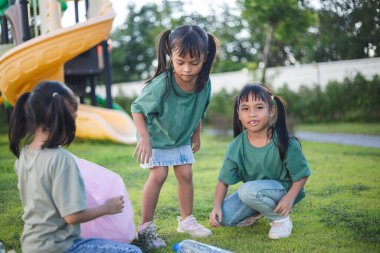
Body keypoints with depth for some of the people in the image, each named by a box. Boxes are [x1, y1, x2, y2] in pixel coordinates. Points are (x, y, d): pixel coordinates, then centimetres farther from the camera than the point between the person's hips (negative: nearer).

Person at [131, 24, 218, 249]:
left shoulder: (204, 83, -20)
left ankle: (187, 220, 24)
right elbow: (137, 108, -21)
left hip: (182, 138, 5)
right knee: (158, 175, -12)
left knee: (186, 174, 6)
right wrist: (144, 138, -26)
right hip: (156, 137, -5)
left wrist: (196, 135, 6)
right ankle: (146, 227, -1)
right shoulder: (161, 84, -35)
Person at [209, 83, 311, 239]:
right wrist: (216, 207, -21)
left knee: (248, 190, -34)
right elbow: (224, 181, -6)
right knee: (223, 217, -14)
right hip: (255, 190, 5)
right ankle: (258, 212, 15)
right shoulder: (236, 147, -12)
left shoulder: (285, 143, -21)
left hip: (283, 190, -5)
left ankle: (281, 219, -7)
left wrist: (290, 198, -26)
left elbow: (302, 175, -11)